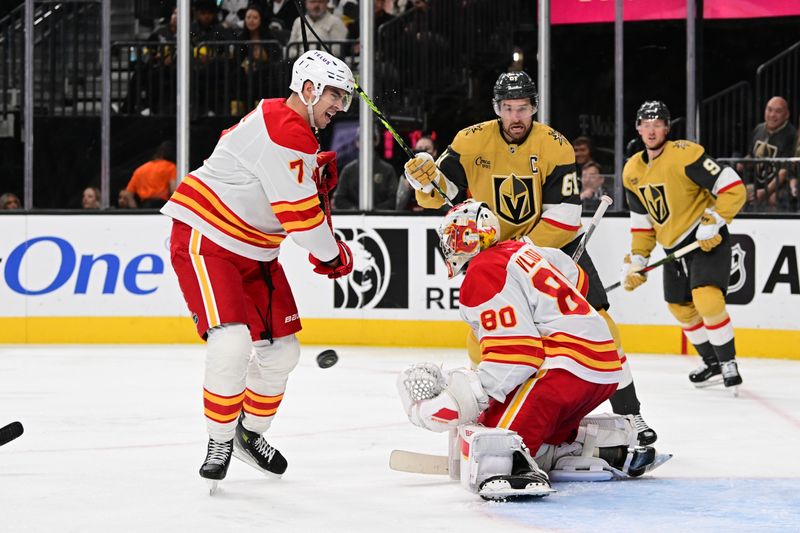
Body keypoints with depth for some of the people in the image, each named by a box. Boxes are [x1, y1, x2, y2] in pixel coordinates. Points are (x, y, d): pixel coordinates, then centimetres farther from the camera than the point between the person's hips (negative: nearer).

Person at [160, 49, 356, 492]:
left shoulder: (300, 131, 12)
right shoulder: (283, 132, -23)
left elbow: (302, 195, 22)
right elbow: (296, 210, -24)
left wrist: (318, 171, 1)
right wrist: (332, 255, -10)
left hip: (255, 252, 10)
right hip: (205, 241, -10)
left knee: (280, 350, 10)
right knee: (232, 343, -24)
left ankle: (251, 433, 30)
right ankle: (220, 443, -9)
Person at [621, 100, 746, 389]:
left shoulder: (685, 155, -19)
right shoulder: (632, 172, 4)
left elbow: (734, 189, -21)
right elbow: (642, 222, 14)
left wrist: (714, 222, -26)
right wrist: (636, 261, 7)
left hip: (707, 239, -8)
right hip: (673, 246, 8)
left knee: (706, 298, -24)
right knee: (681, 307, 13)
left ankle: (728, 363, -8)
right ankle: (711, 363, 32)